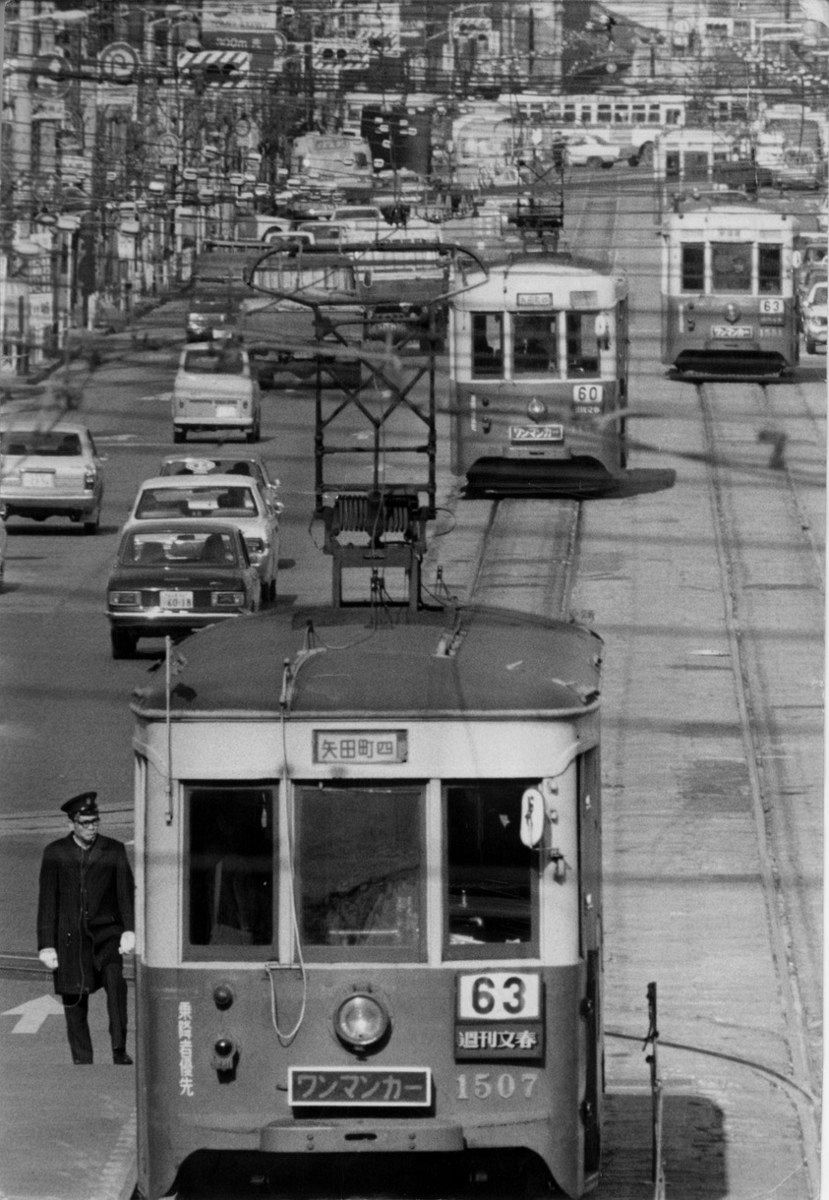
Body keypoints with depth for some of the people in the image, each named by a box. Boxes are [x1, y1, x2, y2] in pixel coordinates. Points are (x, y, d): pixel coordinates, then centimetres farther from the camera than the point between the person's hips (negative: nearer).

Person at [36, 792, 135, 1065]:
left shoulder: (114, 850, 5)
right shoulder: (55, 853, 4)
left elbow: (126, 892, 0)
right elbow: (47, 901, 3)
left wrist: (129, 930, -16)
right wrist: (46, 945, -3)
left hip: (105, 931, -1)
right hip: (69, 937, 1)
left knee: (114, 979, -26)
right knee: (74, 1001, 1)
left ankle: (119, 1050, -26)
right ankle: (82, 1061, 14)